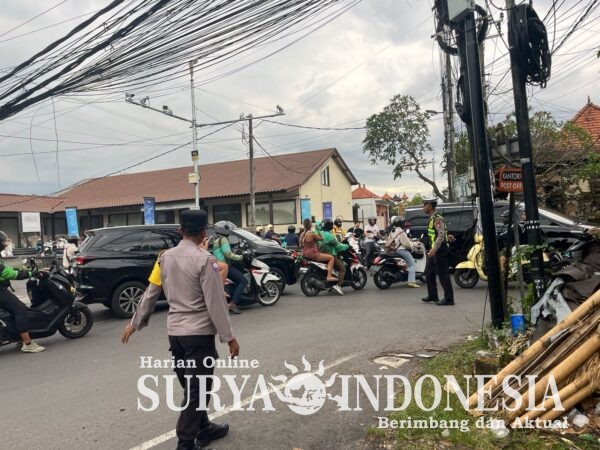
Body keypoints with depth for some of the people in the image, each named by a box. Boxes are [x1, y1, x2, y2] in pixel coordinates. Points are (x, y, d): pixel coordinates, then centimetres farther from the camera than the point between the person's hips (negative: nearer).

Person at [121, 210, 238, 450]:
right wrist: (229, 337, -10)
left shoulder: (165, 257, 3)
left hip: (175, 331, 7)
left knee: (190, 387, 20)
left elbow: (151, 293, 9)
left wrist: (135, 323, 21)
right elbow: (215, 303, -16)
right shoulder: (205, 260, -15)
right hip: (199, 332, -7)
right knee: (196, 390, 5)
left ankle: (204, 429, 36)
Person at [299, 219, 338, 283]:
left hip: (305, 254, 9)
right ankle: (329, 276, -13)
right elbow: (321, 238, -8)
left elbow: (300, 245, 11)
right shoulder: (312, 234, -19)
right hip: (312, 254, -9)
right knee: (331, 258, -5)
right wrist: (318, 230, -5)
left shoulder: (302, 234, 5)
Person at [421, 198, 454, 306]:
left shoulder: (437, 218, -16)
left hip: (439, 249, -10)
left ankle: (448, 299, 2)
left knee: (442, 274, -5)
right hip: (434, 250, 10)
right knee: (429, 272, 15)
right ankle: (432, 296, 25)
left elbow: (441, 235, -24)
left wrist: (434, 249, -29)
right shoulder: (432, 218, 14)